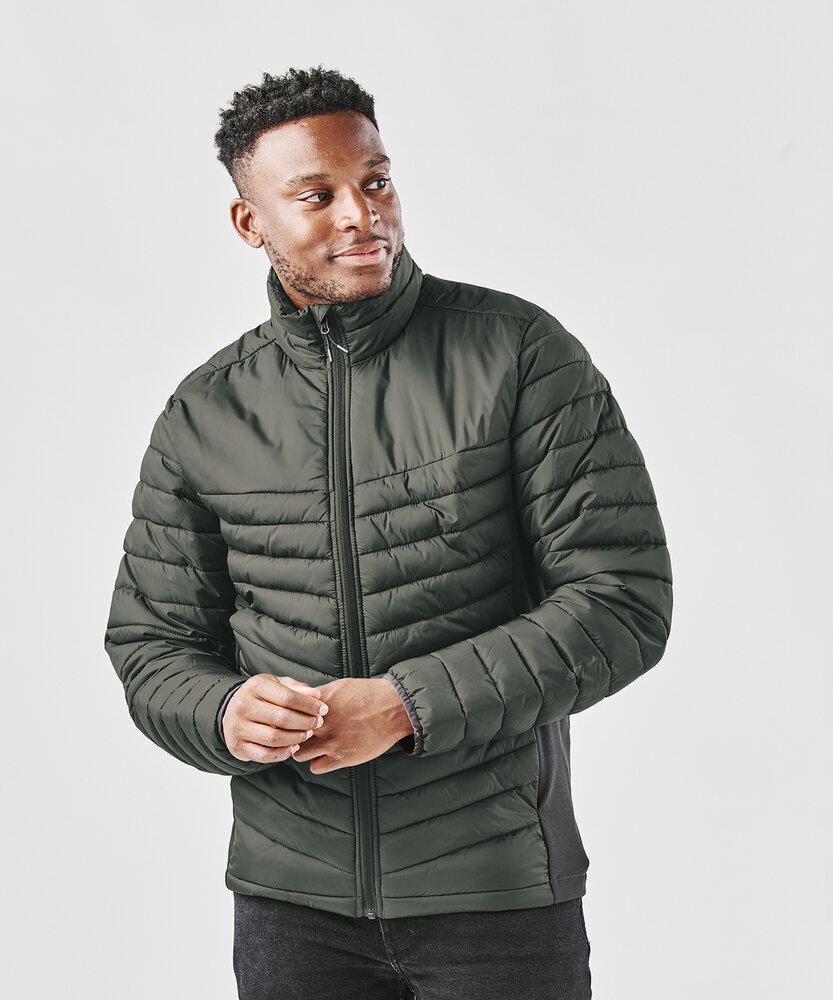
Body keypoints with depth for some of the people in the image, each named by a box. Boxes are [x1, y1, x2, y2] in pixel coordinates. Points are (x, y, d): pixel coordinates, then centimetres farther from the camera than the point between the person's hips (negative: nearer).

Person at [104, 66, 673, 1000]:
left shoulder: (520, 353, -7)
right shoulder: (204, 415, 3)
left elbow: (624, 601, -11)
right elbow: (150, 644, 8)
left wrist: (410, 705, -19)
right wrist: (225, 715, -15)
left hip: (493, 886, -2)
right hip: (290, 892, 3)